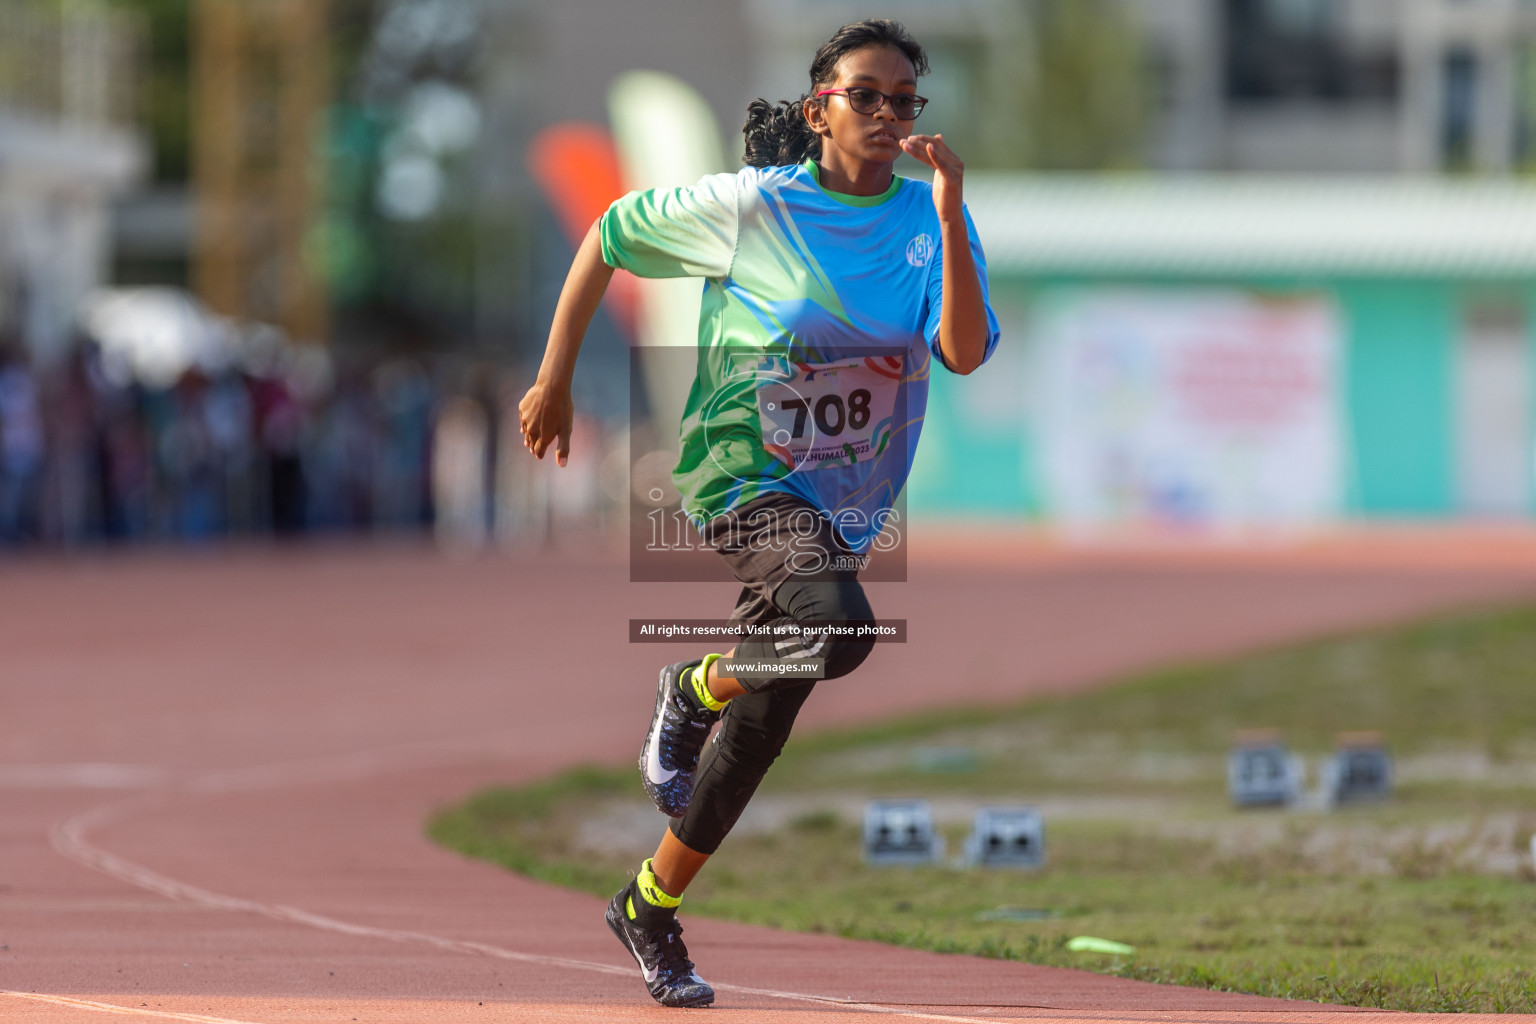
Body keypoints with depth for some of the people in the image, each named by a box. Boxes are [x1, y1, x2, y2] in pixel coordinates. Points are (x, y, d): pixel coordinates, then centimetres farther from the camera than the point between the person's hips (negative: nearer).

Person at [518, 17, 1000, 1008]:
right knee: (839, 628, -33)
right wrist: (554, 384, 2)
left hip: (849, 507, 5)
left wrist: (949, 215, -26)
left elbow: (966, 352, -18)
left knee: (759, 725, 11)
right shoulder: (749, 205, -12)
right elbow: (608, 239, 0)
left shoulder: (930, 219, -3)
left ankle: (651, 908, 29)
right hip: (746, 480, -5)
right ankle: (700, 688, -2)